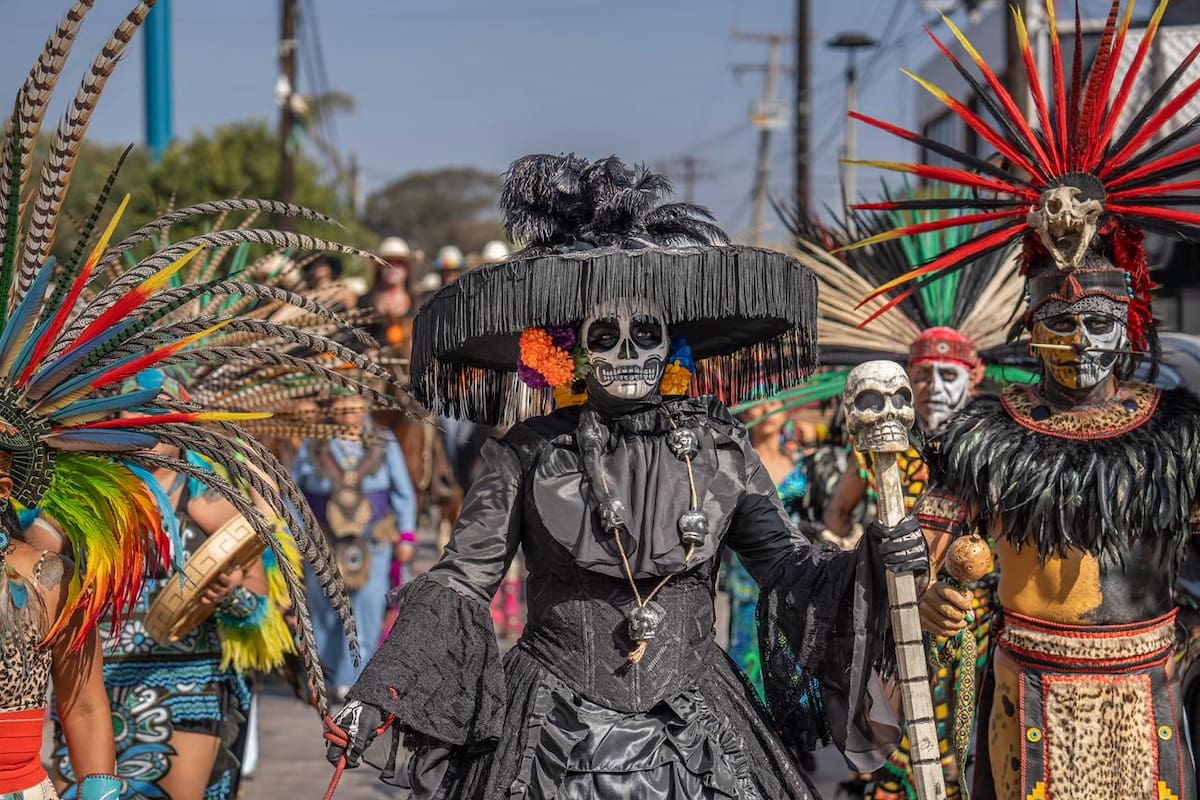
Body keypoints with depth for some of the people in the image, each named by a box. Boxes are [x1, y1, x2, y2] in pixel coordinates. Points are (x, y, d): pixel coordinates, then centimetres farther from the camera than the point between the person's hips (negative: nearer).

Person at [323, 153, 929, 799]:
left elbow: (792, 569, 4)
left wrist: (868, 565, -17)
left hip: (693, 732, 2)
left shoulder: (719, 448, 4)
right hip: (556, 738, -2)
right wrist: (377, 694, -12)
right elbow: (459, 582, -3)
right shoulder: (526, 454, -2)